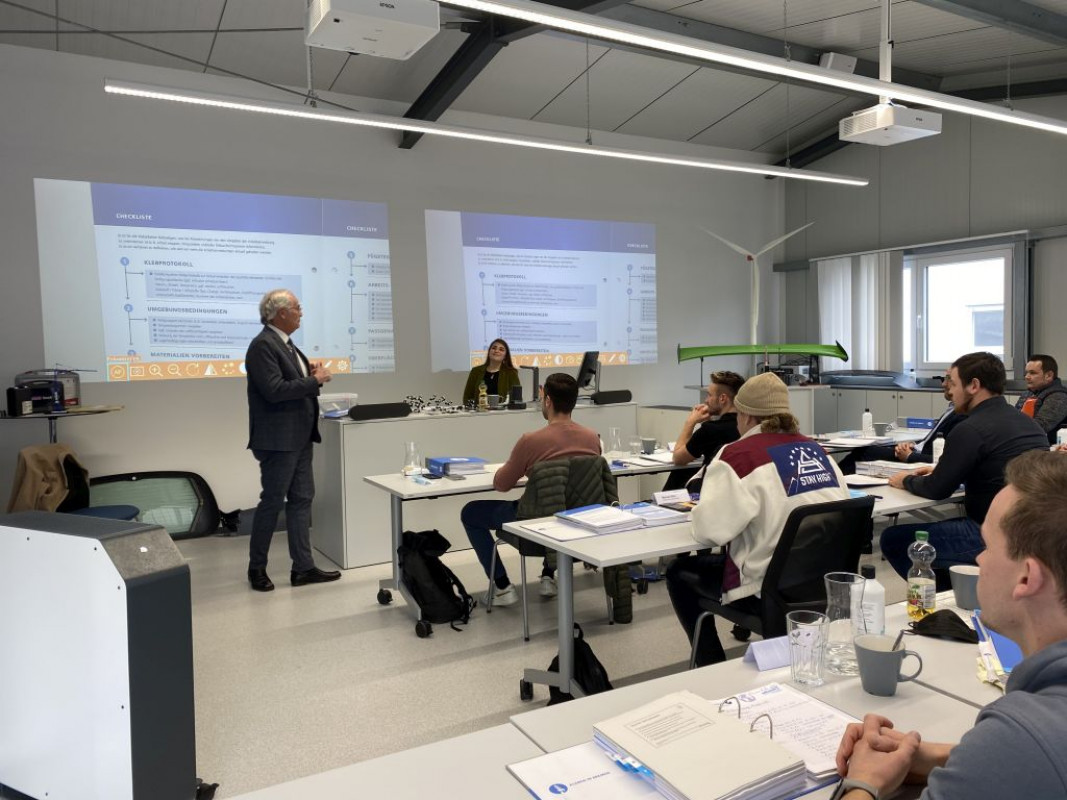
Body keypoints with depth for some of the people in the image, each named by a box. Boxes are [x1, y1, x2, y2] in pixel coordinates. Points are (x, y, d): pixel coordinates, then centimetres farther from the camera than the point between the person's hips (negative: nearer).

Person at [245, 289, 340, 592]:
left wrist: (310, 374, 0)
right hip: (278, 438, -9)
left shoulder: (284, 343, 14)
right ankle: (257, 568, 18)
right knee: (272, 502, 2)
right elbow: (274, 390, -24)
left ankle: (303, 567, 16)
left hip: (299, 436, 9)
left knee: (301, 499, 10)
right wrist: (315, 380, -17)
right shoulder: (263, 345, -16)